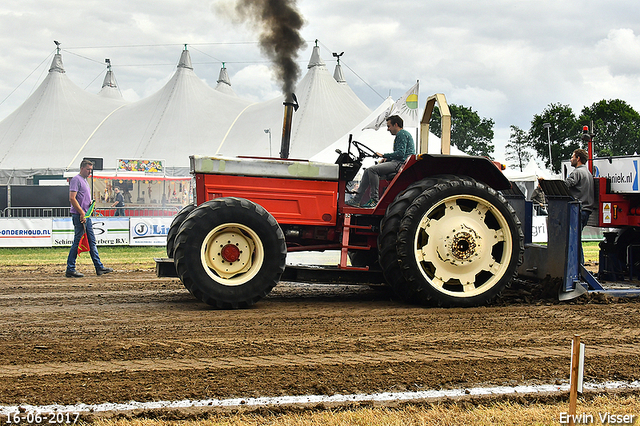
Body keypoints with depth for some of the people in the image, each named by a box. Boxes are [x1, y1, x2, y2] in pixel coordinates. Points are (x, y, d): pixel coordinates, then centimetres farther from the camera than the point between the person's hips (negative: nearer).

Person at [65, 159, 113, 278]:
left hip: (86, 215, 10)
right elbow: (72, 198, -19)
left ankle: (99, 267, 14)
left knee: (92, 242, 10)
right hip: (79, 215, -10)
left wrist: (90, 202, 7)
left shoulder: (84, 180, 20)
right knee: (77, 242, -7)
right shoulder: (76, 179, -10)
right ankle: (70, 269, -2)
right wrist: (81, 213, -21)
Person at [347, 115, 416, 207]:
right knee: (368, 171, 3)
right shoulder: (400, 135, 25)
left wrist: (384, 155, -12)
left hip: (402, 163, -11)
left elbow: (401, 153, -19)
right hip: (397, 162, 11)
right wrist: (386, 159, 11)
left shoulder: (402, 134, -8)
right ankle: (357, 199, -3)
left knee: (372, 169, -24)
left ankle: (374, 200, -22)